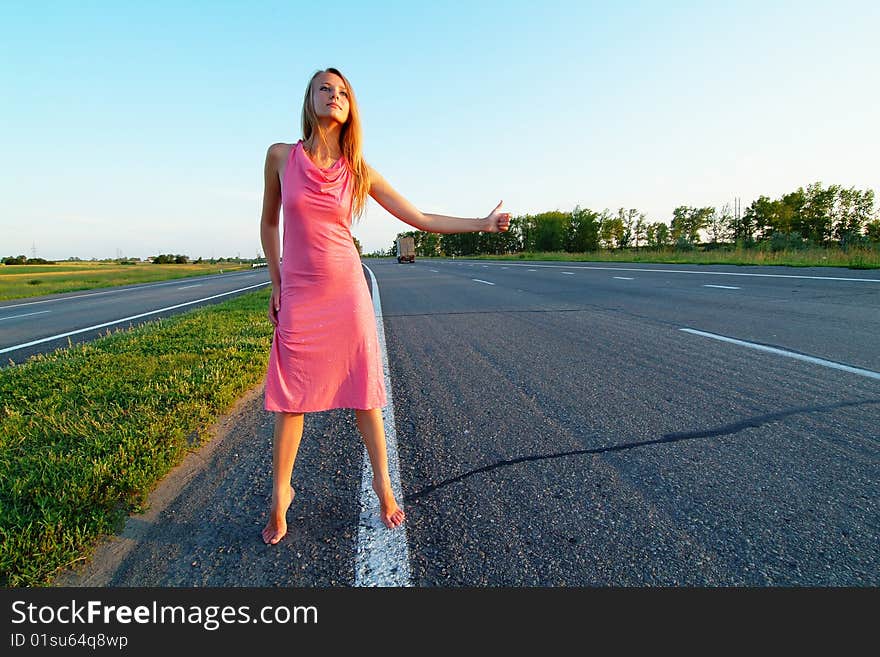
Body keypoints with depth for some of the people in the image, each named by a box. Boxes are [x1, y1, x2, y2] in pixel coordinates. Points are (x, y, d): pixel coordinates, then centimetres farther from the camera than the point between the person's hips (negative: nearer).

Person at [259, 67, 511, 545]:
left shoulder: (359, 172, 1)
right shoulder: (280, 156, 1)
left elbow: (420, 218, 4)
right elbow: (268, 222, 11)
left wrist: (481, 224, 5)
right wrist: (276, 285, 11)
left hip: (347, 291, 0)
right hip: (298, 296, 0)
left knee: (363, 391, 6)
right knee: (289, 400, 7)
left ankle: (382, 482, 25)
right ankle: (280, 496, 28)